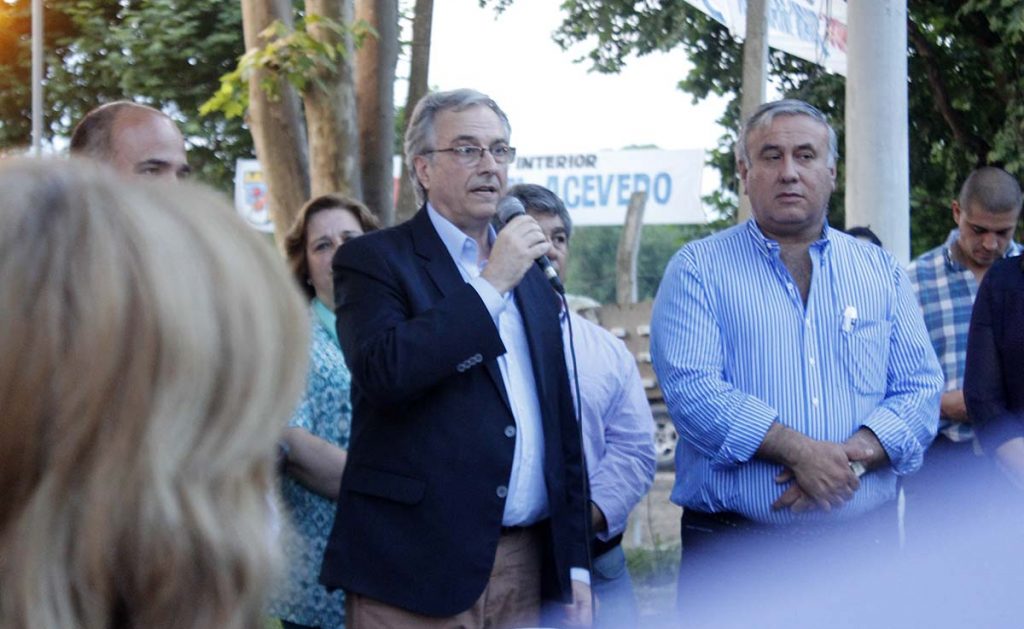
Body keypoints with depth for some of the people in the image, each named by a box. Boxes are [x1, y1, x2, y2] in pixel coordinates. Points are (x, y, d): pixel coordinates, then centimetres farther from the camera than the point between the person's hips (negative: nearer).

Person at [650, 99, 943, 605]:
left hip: (865, 541, 3)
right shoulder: (699, 269, 2)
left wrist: (851, 456, -13)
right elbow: (691, 388, -11)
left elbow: (920, 389, 5)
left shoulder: (880, 271, 12)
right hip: (733, 544, -3)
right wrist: (799, 450, -20)